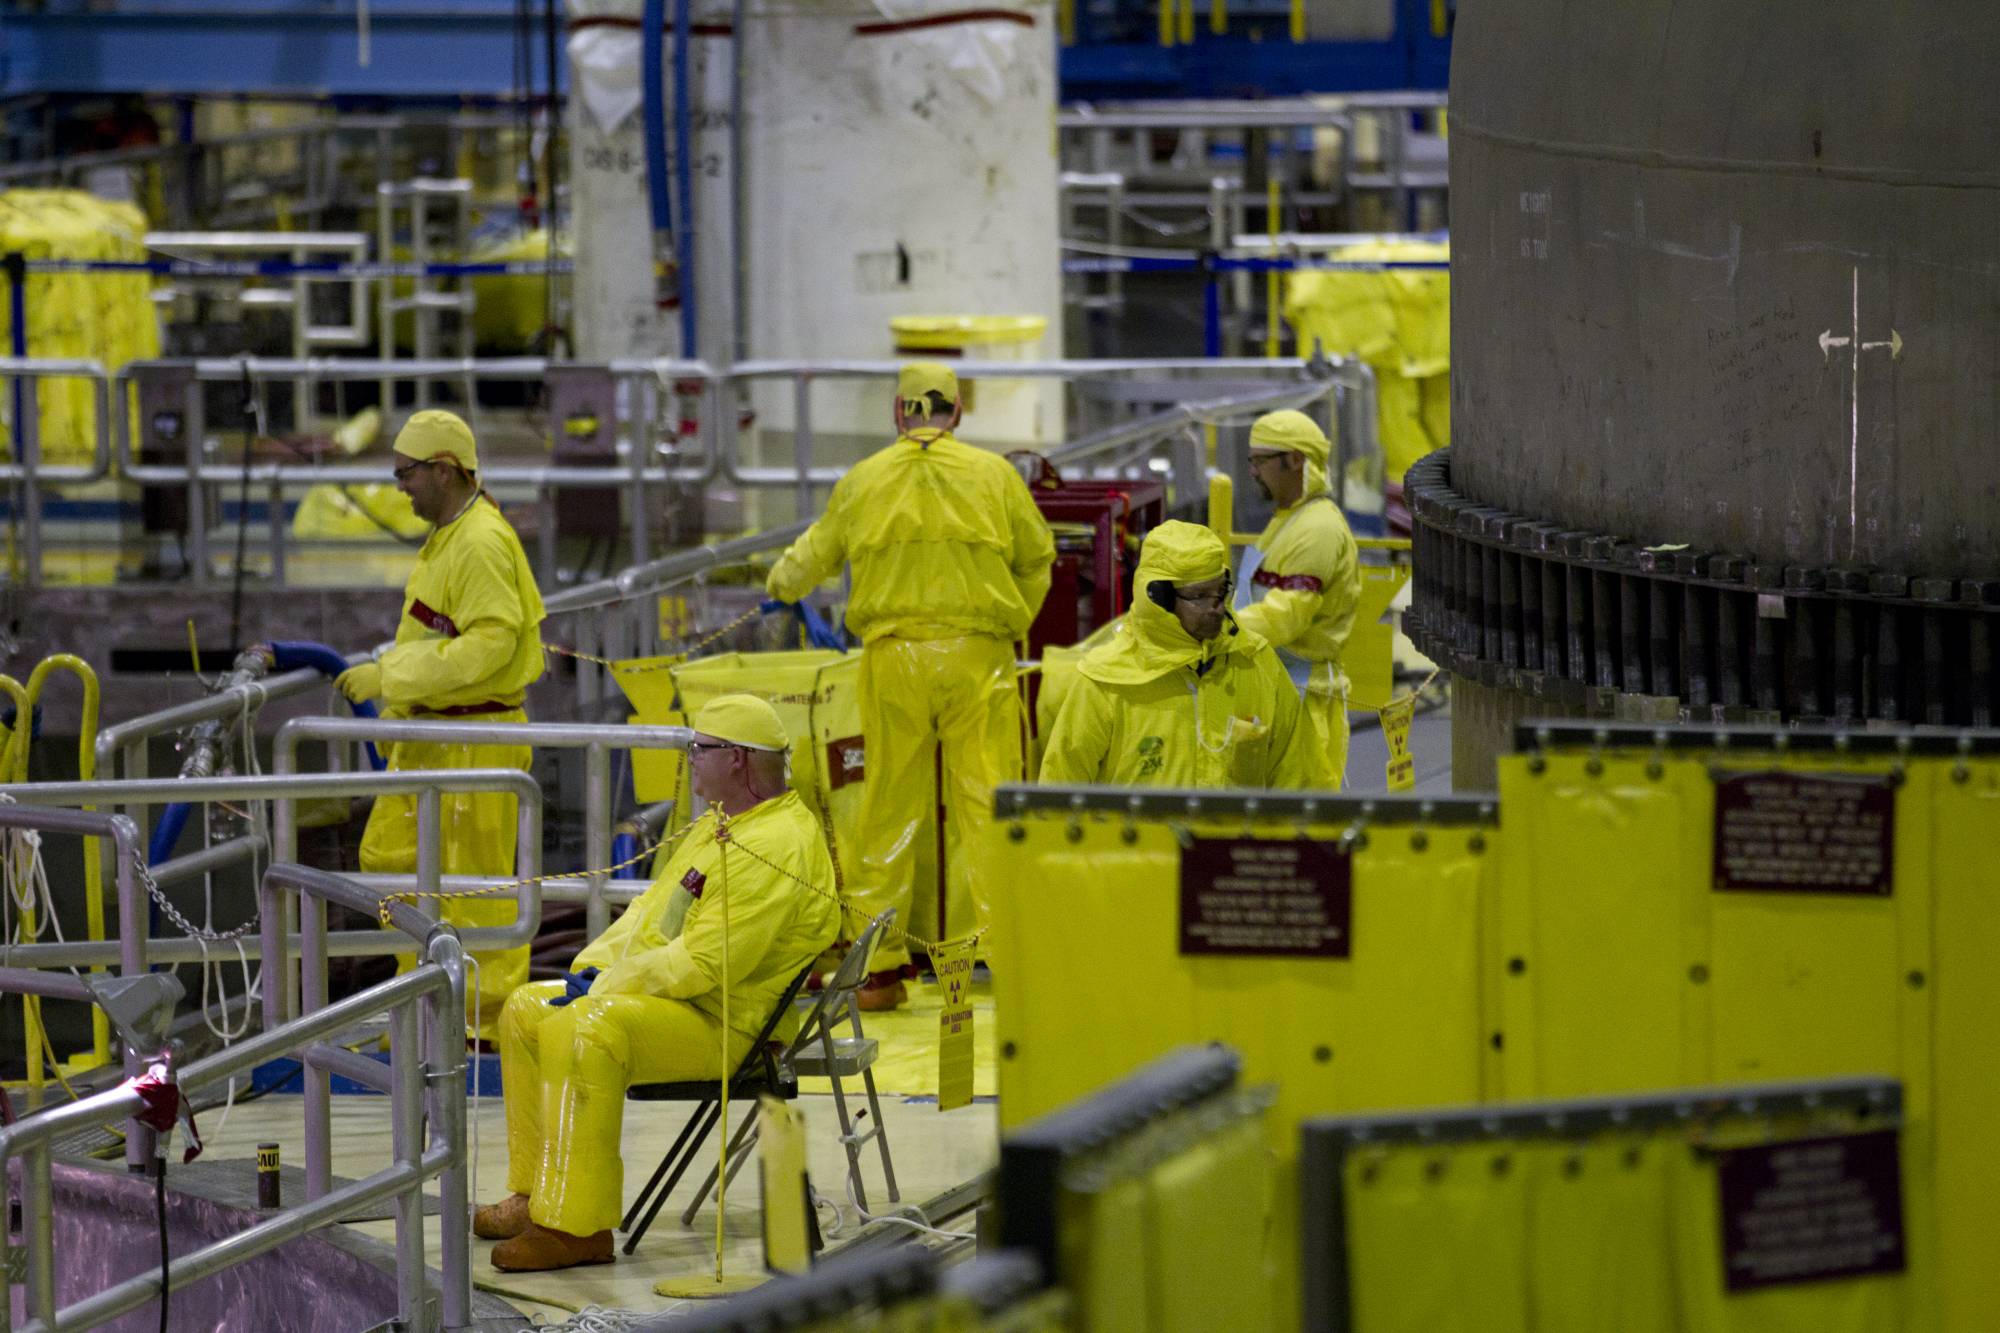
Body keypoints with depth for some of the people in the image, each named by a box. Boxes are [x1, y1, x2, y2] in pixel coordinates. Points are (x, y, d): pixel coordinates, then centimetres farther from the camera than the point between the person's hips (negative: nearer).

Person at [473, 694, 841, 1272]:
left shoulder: (776, 848, -21)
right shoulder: (720, 824, 16)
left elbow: (704, 963, -26)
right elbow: (653, 911, 24)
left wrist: (604, 987, -18)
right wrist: (593, 963, 7)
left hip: (724, 1025, -11)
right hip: (670, 990, 11)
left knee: (585, 1031, -32)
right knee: (526, 1011, 12)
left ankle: (575, 1226, -31)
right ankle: (535, 1196, 12)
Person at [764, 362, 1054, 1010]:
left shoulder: (864, 480, 9)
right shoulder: (992, 473, 4)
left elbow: (814, 554, 23)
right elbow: (1037, 559, 9)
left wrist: (780, 585, 45)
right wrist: (1012, 626, 25)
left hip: (893, 653, 1)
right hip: (978, 652, -1)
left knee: (889, 808, 5)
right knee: (986, 802, -2)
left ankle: (877, 964, 7)